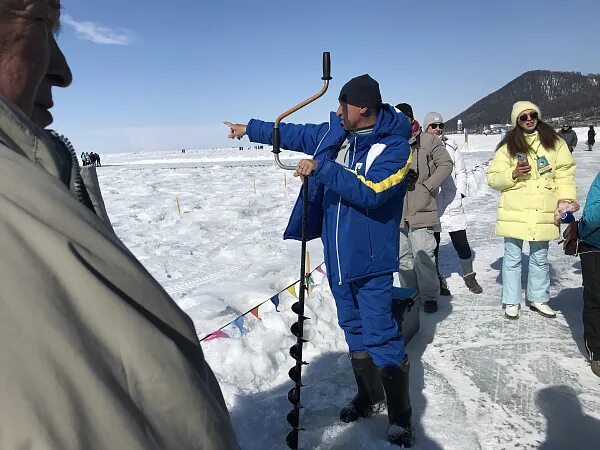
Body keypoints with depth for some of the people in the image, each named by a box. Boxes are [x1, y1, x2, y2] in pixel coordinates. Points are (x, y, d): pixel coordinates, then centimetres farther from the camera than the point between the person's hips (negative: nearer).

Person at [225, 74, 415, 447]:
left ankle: (401, 416, 15)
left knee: (381, 336, -3)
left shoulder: (394, 145, -15)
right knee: (354, 330, 18)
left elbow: (369, 192, -27)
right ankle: (369, 395, 36)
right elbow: (296, 134, 18)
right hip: (336, 252, 7)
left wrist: (322, 169, -27)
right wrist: (250, 128, 26)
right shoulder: (334, 132, 5)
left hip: (370, 258, -7)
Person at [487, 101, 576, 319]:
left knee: (540, 258, 14)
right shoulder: (508, 146, 2)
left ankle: (538, 299, 31)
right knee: (512, 258, 5)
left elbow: (565, 173, 6)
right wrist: (513, 174, -16)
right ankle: (511, 302, 19)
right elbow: (493, 178, 2)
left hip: (543, 213, 2)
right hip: (514, 212, -2)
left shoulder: (554, 142, 6)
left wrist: (566, 200, -4)